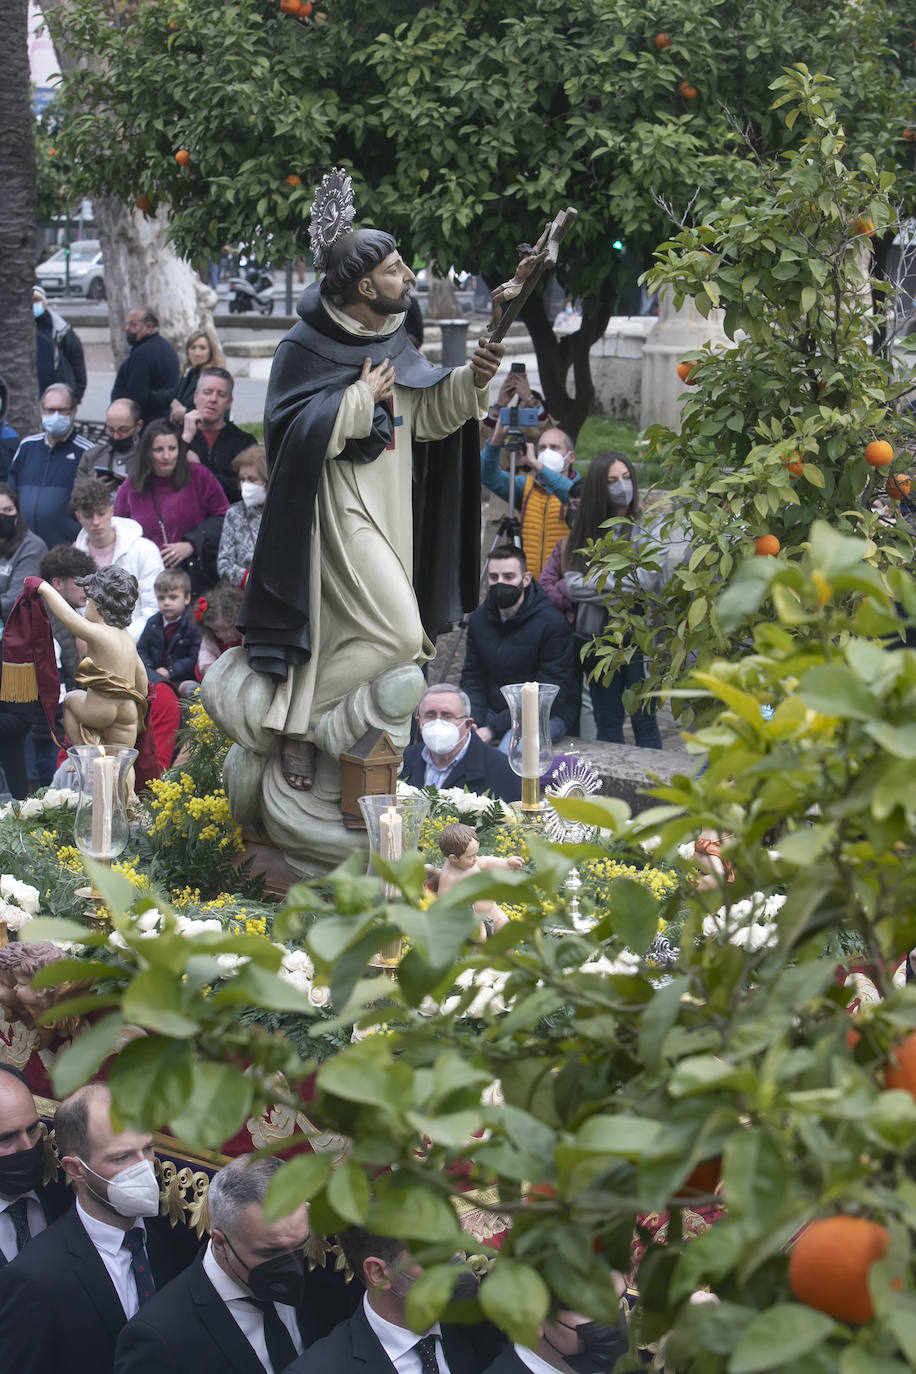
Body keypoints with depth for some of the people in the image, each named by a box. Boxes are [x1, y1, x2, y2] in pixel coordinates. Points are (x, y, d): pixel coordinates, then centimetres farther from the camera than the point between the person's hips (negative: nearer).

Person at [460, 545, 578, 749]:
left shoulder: (553, 623, -16)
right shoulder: (479, 619, 5)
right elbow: (472, 678, 8)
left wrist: (493, 729, -22)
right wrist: (473, 722, -14)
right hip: (494, 710, 6)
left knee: (511, 746, -36)